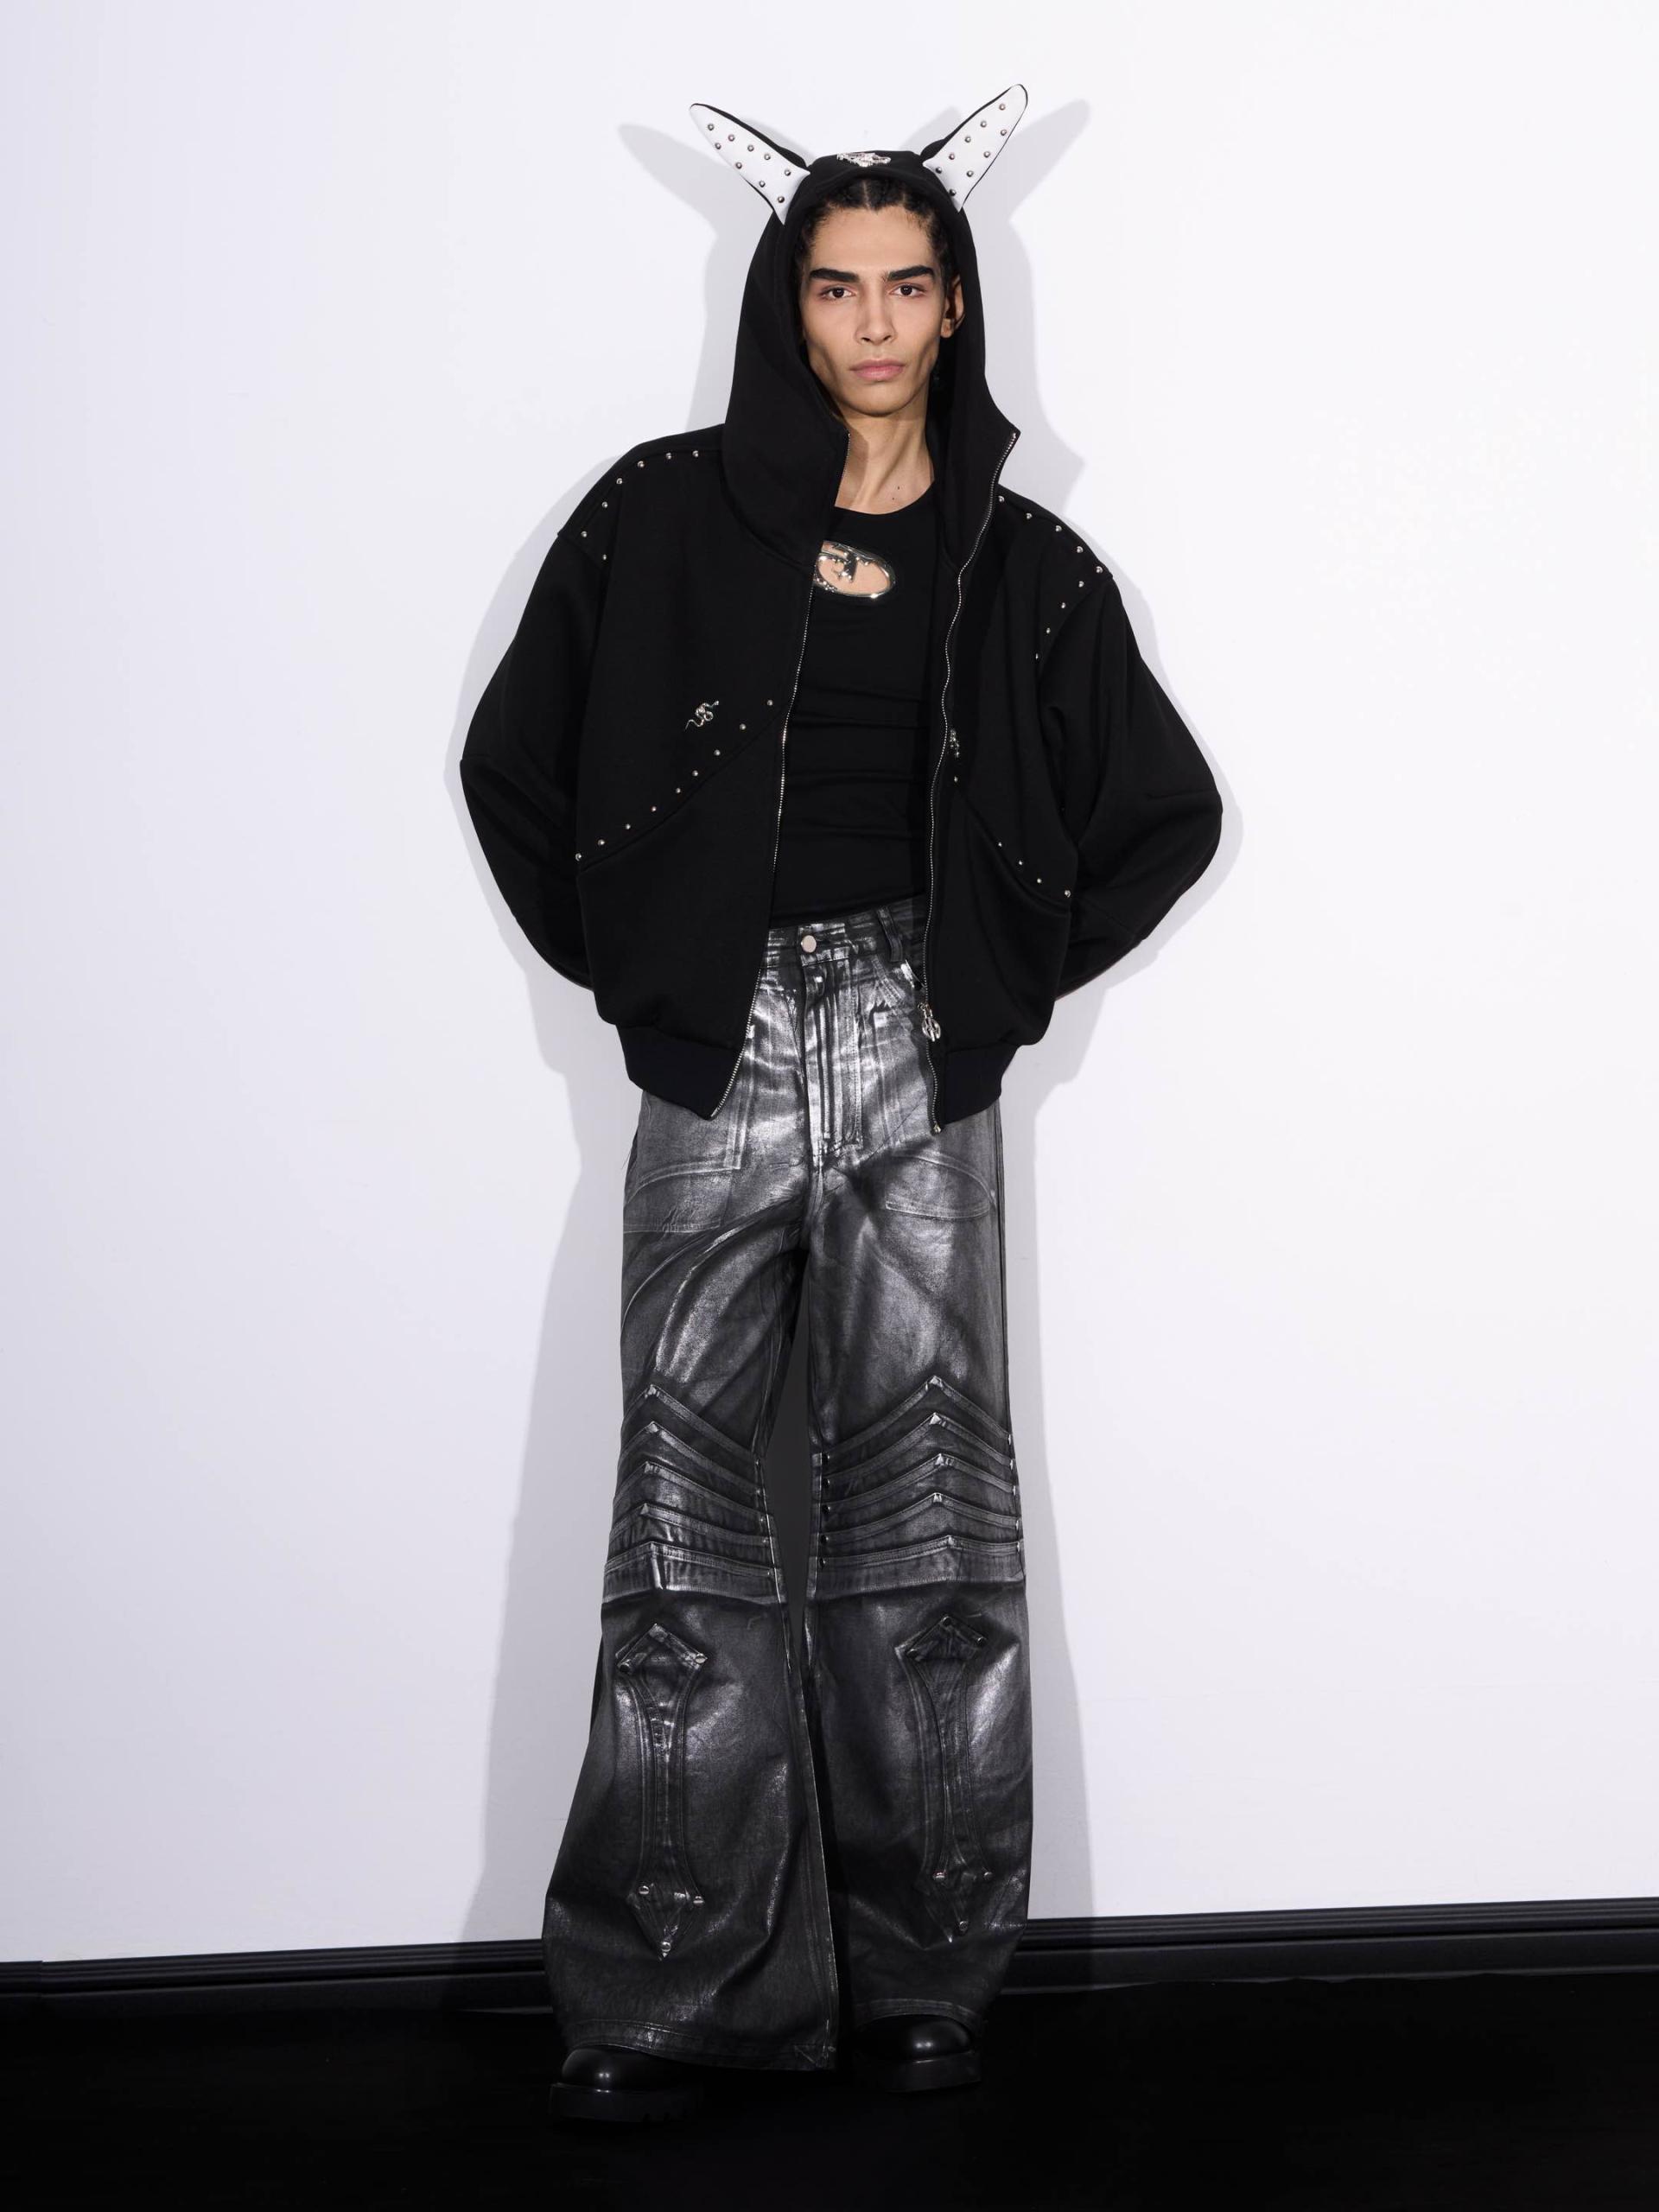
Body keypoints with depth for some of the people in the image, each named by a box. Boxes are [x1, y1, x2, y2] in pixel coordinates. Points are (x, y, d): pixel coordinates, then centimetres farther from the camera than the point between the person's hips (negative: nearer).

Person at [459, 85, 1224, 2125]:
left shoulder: (1016, 563, 8)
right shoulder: (665, 517, 5)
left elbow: (1166, 809, 15)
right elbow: (515, 760, 10)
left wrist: (1017, 974, 7)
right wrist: (621, 961, 5)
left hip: (917, 1062, 1)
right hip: (719, 1063, -1)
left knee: (926, 1502, 1)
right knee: (686, 1516, -2)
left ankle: (919, 1968, 9)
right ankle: (672, 1988, 3)